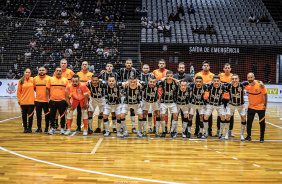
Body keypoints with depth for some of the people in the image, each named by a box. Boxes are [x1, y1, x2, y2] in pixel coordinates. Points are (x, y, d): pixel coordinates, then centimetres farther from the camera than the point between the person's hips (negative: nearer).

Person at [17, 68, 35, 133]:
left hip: (31, 101, 0)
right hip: (23, 101, 1)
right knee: (24, 115, 7)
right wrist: (19, 99, 1)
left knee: (30, 115, 2)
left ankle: (30, 127, 16)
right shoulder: (21, 80, 2)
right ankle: (25, 128, 18)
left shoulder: (32, 80, 2)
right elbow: (18, 91, 4)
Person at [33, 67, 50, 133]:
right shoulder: (35, 79, 6)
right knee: (38, 115, 9)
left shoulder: (49, 78, -3)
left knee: (47, 115, 4)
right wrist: (38, 92, 7)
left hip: (46, 100, -3)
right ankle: (39, 128, 21)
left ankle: (46, 128, 15)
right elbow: (34, 88, 16)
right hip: (38, 100, 3)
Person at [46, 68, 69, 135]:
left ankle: (62, 128, 13)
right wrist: (48, 98, 0)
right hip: (52, 101, 1)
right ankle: (52, 128, 19)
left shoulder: (65, 80, 5)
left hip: (62, 101, -1)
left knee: (62, 115, 3)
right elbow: (47, 89, 7)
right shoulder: (51, 79, 6)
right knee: (52, 115, 7)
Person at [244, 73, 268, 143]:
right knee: (249, 121, -1)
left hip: (260, 107, -3)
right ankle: (248, 136, 14)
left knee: (262, 122, 0)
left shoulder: (260, 85, -18)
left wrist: (265, 105, -9)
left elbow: (265, 95, -9)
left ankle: (262, 137, 15)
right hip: (251, 106, 3)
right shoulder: (247, 85, -10)